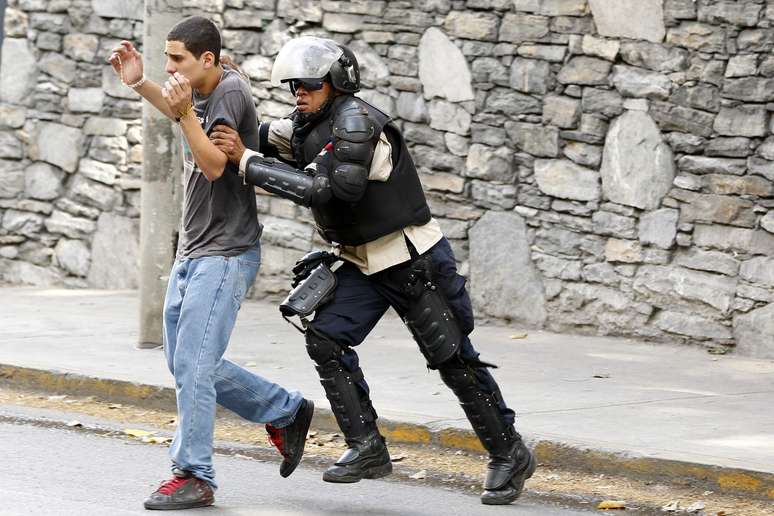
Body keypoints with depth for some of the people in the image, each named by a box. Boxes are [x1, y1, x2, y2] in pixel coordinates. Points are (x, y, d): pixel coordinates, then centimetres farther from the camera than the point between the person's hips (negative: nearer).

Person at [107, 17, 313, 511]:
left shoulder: (231, 91, -17)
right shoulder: (204, 86, 8)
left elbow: (214, 165, -24)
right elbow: (178, 111, 30)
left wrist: (185, 113, -35)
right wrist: (139, 84, 16)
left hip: (226, 253, -10)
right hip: (193, 250, 10)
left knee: (193, 364, -14)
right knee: (187, 363, 14)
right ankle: (287, 411, 26)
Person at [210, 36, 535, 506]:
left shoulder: (355, 121, -24)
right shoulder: (309, 126, 4)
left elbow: (323, 188, -32)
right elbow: (263, 138, 17)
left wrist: (247, 160, -30)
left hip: (412, 258, -8)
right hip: (362, 261, 9)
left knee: (453, 358, -3)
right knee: (325, 339, -8)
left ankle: (510, 455, 10)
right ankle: (367, 448, -4)